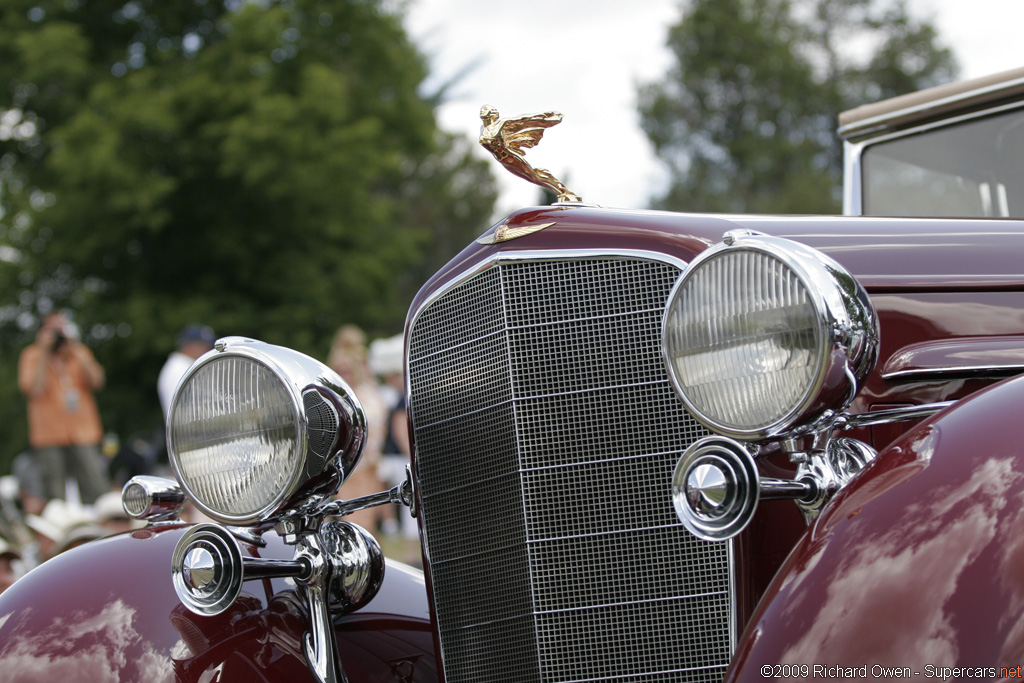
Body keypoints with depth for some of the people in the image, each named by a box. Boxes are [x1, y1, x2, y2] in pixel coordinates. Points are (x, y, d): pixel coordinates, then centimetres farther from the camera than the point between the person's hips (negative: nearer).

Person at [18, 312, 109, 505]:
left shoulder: (80, 352, 13)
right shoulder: (32, 355, 5)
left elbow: (97, 382, -1)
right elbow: (34, 390, -9)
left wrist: (77, 352, -4)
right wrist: (44, 354, -9)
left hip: (83, 433, 2)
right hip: (48, 437, -2)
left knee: (96, 493, -8)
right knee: (55, 499, -5)